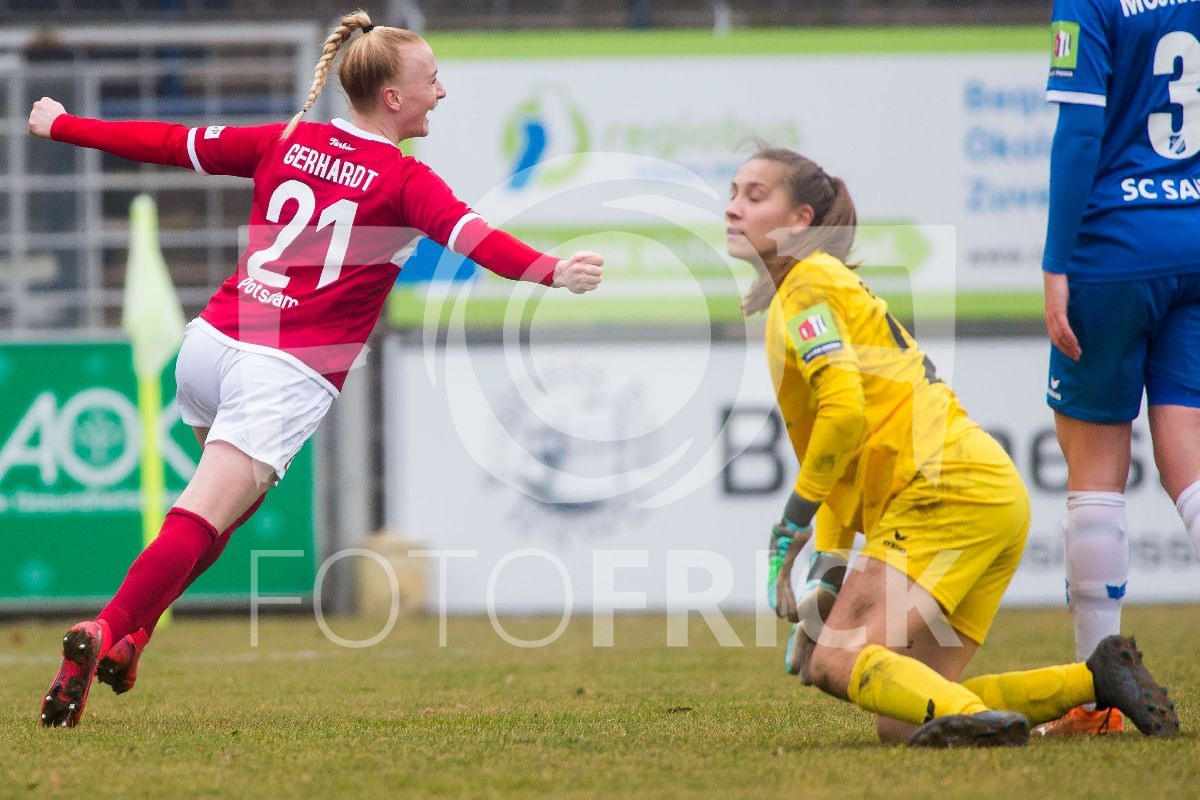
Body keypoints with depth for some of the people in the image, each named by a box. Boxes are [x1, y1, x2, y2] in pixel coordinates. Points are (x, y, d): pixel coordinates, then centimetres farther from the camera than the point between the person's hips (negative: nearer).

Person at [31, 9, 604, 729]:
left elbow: (173, 144, 19)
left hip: (211, 343, 7)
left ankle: (134, 625, 20)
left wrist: (62, 126, 30)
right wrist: (552, 272, -34)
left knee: (237, 493, 28)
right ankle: (112, 633, -29)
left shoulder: (286, 142, 13)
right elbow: (471, 235, -20)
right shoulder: (406, 181, -3)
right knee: (203, 522, -12)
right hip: (287, 374, -7)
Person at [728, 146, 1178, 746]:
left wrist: (793, 520, -8)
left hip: (949, 489, -9)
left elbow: (844, 410, -18)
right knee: (898, 724, 2)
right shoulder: (833, 284, 27)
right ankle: (1098, 678, 2)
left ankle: (971, 716, -44)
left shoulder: (808, 285, -2)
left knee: (838, 663, -22)